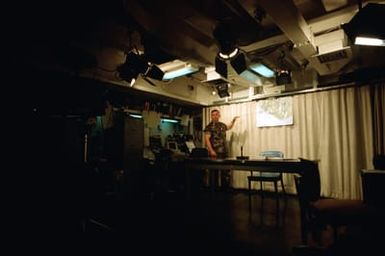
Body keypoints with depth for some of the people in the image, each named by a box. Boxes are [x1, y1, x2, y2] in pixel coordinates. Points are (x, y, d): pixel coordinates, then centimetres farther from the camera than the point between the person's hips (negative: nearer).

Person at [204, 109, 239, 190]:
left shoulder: (222, 125, 13)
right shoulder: (209, 127, -7)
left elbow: (229, 127, 37)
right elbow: (207, 139, -14)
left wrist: (233, 120, 22)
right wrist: (211, 151, -21)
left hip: (224, 152, 7)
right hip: (215, 153, -7)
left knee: (226, 171, 12)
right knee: (214, 172, 1)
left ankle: (225, 188, 25)